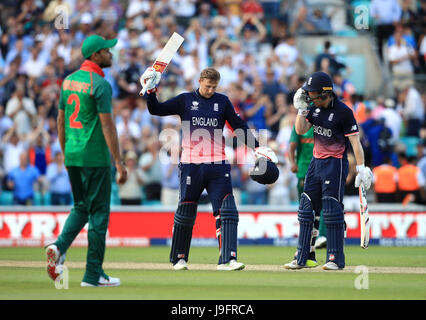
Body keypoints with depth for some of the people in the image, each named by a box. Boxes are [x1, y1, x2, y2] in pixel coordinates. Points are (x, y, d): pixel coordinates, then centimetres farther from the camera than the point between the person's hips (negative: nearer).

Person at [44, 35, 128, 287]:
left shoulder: (69, 81, 10)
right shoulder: (100, 84, -13)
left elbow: (61, 120, 15)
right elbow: (107, 125, -17)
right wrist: (119, 162, -16)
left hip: (72, 156, 7)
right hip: (95, 157, -7)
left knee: (81, 207, 19)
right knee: (98, 212, 0)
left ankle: (60, 246, -6)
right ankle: (93, 274, 2)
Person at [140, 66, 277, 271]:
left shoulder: (222, 101, 10)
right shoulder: (185, 100, 7)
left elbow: (239, 126, 12)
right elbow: (156, 110, 4)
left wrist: (257, 147, 5)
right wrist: (151, 92, -12)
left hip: (217, 165, 1)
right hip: (191, 165, -1)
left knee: (226, 211, -11)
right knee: (185, 212, 6)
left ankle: (227, 259, -14)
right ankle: (179, 258, 20)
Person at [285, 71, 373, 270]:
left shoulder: (343, 112, -15)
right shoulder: (315, 107, 6)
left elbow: (355, 140, -15)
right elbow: (300, 130, 6)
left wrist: (361, 168, -20)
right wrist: (301, 109, -7)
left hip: (335, 164, -8)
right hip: (316, 162, 8)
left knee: (332, 210, -9)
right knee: (306, 208, 7)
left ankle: (335, 259, -2)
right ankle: (303, 258, 12)